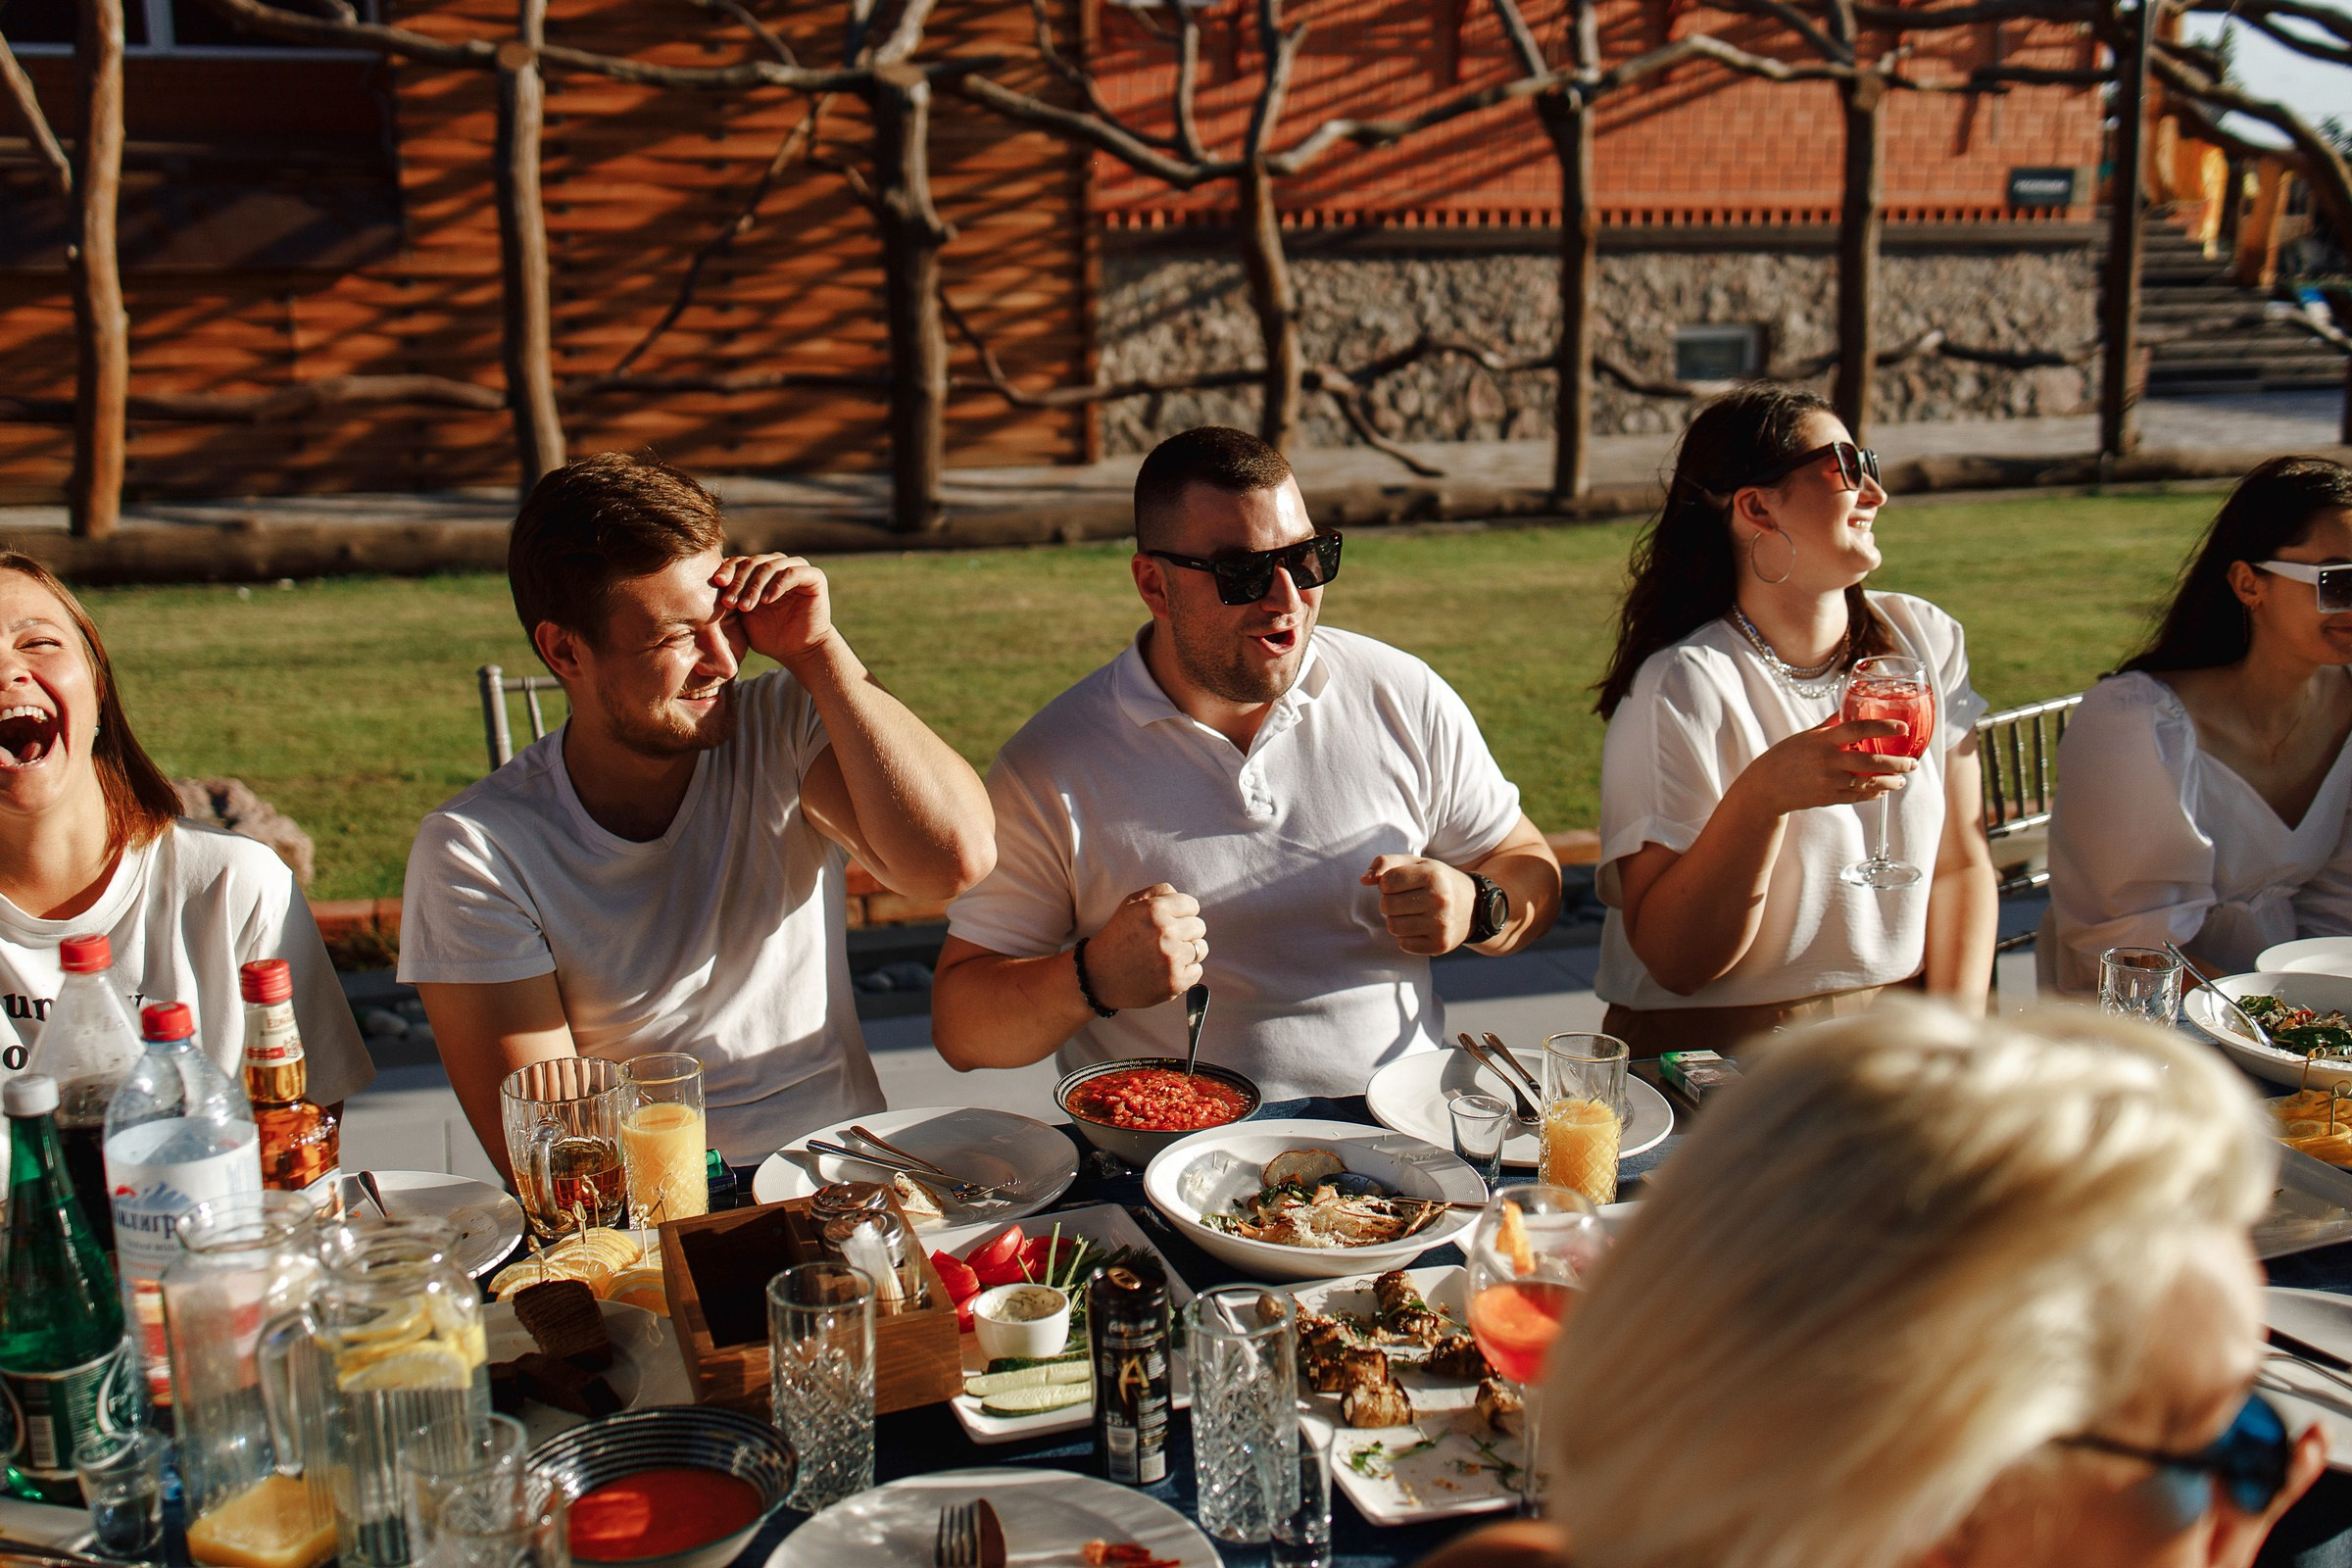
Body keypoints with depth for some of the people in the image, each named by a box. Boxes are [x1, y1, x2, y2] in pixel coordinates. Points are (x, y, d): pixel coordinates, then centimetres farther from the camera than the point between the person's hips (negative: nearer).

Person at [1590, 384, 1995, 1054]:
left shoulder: (1925, 639, 7)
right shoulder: (1680, 688, -12)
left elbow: (1961, 864, 10)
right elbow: (1672, 962, -13)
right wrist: (1763, 795, -27)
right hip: (1718, 1049, -5)